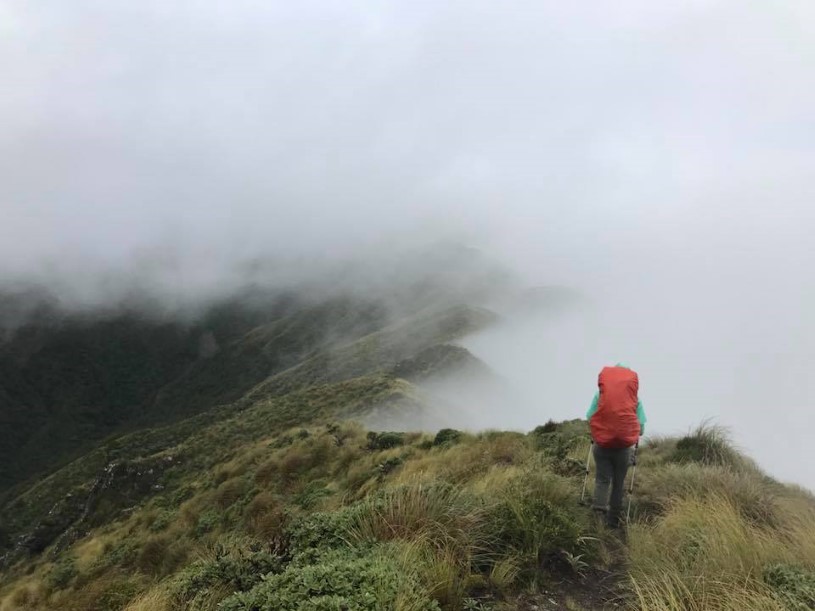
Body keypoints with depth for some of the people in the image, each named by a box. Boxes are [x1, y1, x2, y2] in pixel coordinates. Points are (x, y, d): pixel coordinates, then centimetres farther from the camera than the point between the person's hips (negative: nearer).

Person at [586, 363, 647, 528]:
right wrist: (635, 437, 21)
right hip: (624, 444, 0)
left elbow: (589, 417, 4)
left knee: (602, 478, 5)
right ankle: (614, 519, 18)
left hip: (601, 442, 0)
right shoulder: (635, 398, 5)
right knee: (618, 483, 12)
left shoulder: (600, 394, 6)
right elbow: (641, 424, 2)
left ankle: (600, 506, -19)